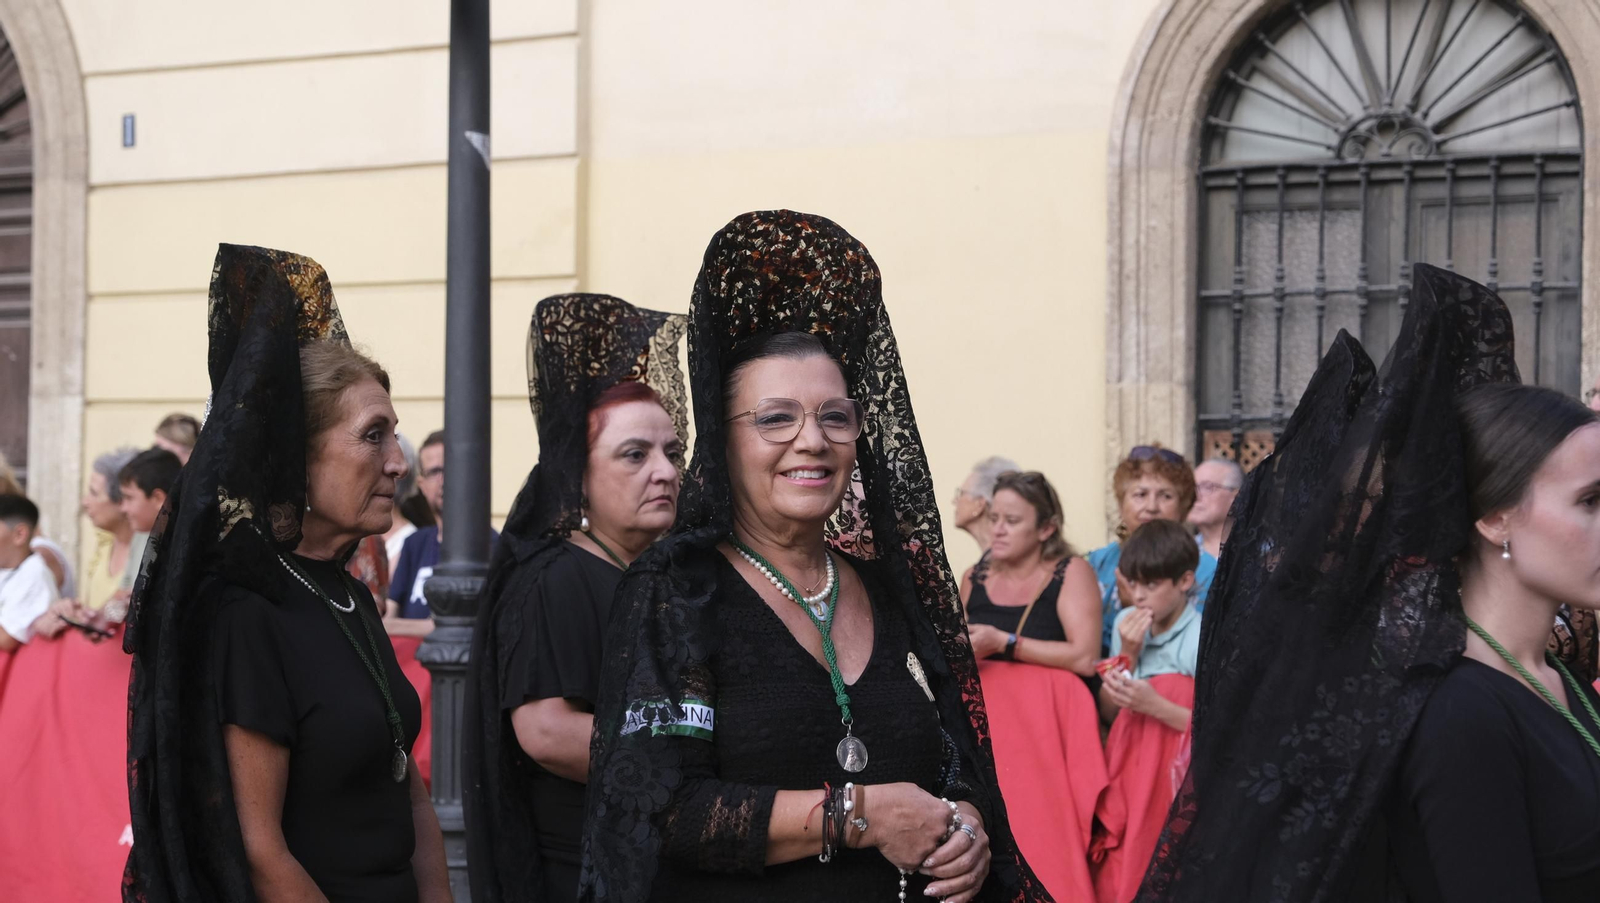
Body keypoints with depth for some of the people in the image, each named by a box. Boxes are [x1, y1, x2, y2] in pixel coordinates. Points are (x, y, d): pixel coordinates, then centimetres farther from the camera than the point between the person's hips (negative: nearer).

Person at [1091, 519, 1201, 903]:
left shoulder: (1204, 639, -13)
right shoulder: (1126, 623, 4)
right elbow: (1109, 715, 8)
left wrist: (1156, 706, -23)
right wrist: (1126, 654, -7)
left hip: (1176, 769, -3)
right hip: (1130, 763, 3)